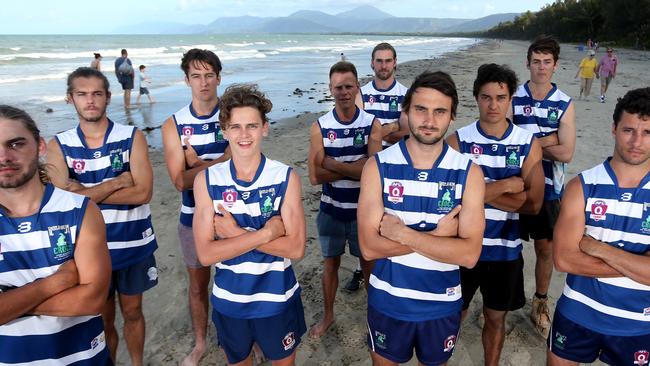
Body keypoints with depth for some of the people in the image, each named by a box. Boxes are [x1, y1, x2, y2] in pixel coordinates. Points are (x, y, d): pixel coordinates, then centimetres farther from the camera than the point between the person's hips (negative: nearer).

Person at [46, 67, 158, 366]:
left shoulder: (132, 137, -8)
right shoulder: (58, 146, -4)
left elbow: (142, 193, -18)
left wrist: (85, 192, -17)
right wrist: (118, 181, -17)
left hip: (134, 244, 0)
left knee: (132, 312, 18)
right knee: (102, 319, 17)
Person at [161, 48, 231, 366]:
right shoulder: (174, 125, -4)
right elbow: (180, 181, -11)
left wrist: (197, 163, -16)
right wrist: (218, 162, -17)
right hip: (194, 218, 2)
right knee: (198, 284, 17)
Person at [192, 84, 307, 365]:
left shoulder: (286, 178, -14)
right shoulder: (206, 180, -11)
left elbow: (295, 248, -18)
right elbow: (205, 254, -17)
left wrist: (236, 233, -23)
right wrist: (266, 232, -25)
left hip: (277, 299, -1)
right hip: (228, 300, 1)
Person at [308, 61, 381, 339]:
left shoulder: (371, 124, -9)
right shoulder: (320, 126, -8)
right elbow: (315, 176, -16)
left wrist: (332, 164, -19)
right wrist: (354, 167, -18)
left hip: (363, 210, -1)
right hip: (331, 210, 1)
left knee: (369, 263, 16)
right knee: (331, 263, 18)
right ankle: (328, 315, 38)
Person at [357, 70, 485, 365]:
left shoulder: (469, 172, -12)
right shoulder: (378, 166, -13)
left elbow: (469, 254, -20)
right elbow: (369, 247, -19)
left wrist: (402, 233, -24)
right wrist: (437, 236, -23)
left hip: (442, 305, 1)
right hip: (387, 301, 0)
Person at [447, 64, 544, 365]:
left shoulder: (528, 144, -4)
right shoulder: (458, 140, -8)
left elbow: (533, 204, -11)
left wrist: (478, 191, -18)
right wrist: (505, 186, -17)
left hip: (505, 249, 1)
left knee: (495, 318, 19)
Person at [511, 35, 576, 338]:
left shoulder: (565, 105, -2)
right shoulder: (513, 98, -4)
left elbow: (566, 154, -10)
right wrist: (546, 140, -15)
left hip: (548, 189, 1)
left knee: (545, 249, 11)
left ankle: (540, 304, 30)